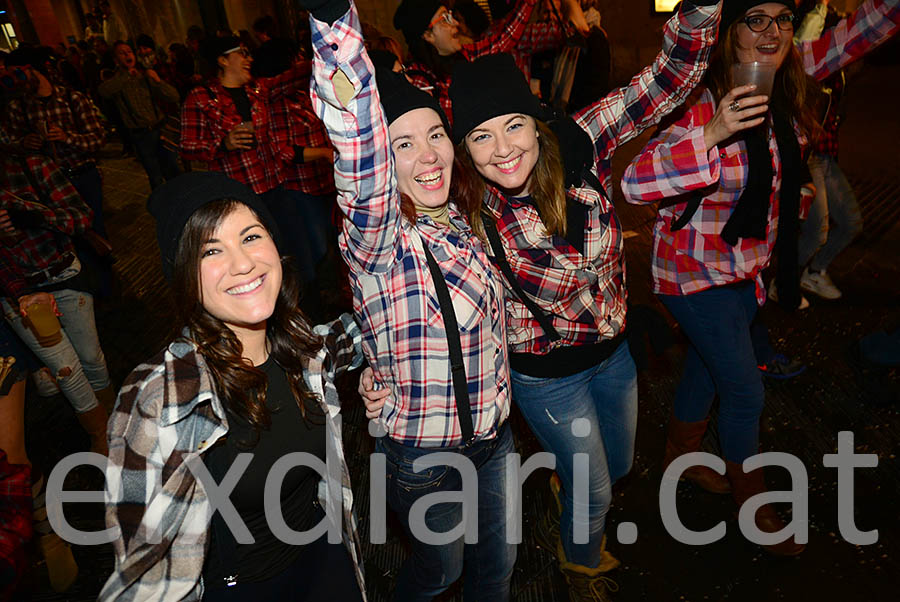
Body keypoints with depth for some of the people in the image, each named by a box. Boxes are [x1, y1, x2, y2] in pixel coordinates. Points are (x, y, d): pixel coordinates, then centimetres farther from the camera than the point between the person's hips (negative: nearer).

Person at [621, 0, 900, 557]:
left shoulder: (790, 78, -4)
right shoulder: (705, 103, -25)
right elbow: (635, 183, -37)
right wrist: (713, 133, -47)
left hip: (748, 264, 7)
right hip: (697, 271, -7)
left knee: (708, 366, 23)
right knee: (746, 392, 4)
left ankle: (682, 454, 48)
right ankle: (753, 502, 30)